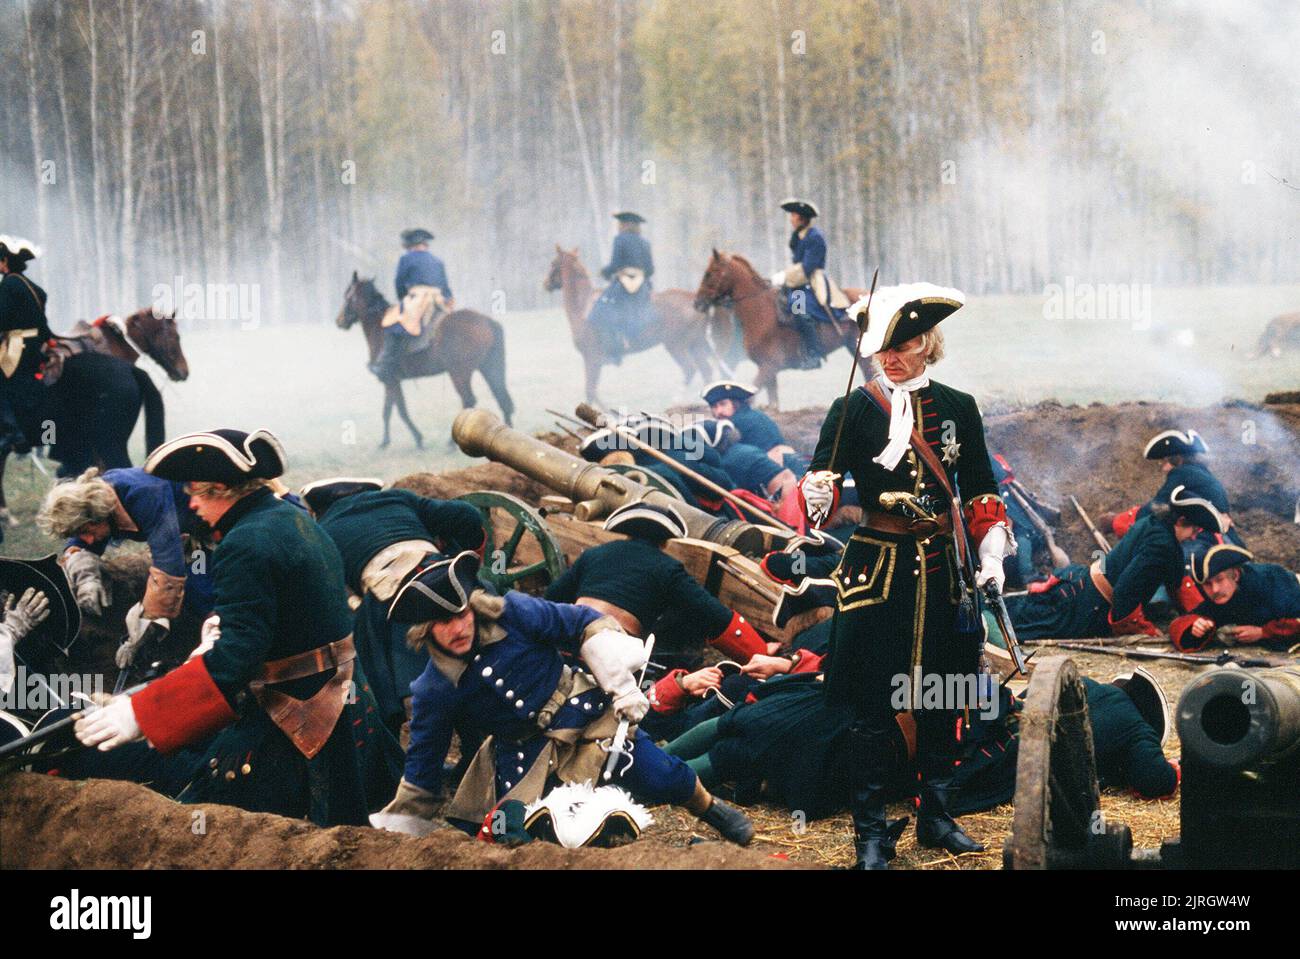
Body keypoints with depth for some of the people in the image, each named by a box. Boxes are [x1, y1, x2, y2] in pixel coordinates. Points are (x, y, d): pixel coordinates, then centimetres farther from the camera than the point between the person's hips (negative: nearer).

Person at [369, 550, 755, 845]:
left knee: (658, 779, -15)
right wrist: (400, 824, 7)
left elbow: (584, 625, -7)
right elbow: (422, 762, 5)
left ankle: (710, 808, 17)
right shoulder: (434, 691, -6)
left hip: (586, 714, -2)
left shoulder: (512, 615, -14)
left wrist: (622, 684, -11)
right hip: (527, 754, 2)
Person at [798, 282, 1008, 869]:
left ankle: (936, 817, 25)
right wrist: (817, 500, -34)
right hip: (876, 571, -3)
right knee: (874, 707, -2)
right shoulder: (855, 409, -3)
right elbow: (823, 478, -11)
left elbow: (981, 494, 13)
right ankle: (870, 833, 5)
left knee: (940, 700, 11)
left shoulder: (959, 408, 7)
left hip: (943, 571, 3)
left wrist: (991, 557, 4)